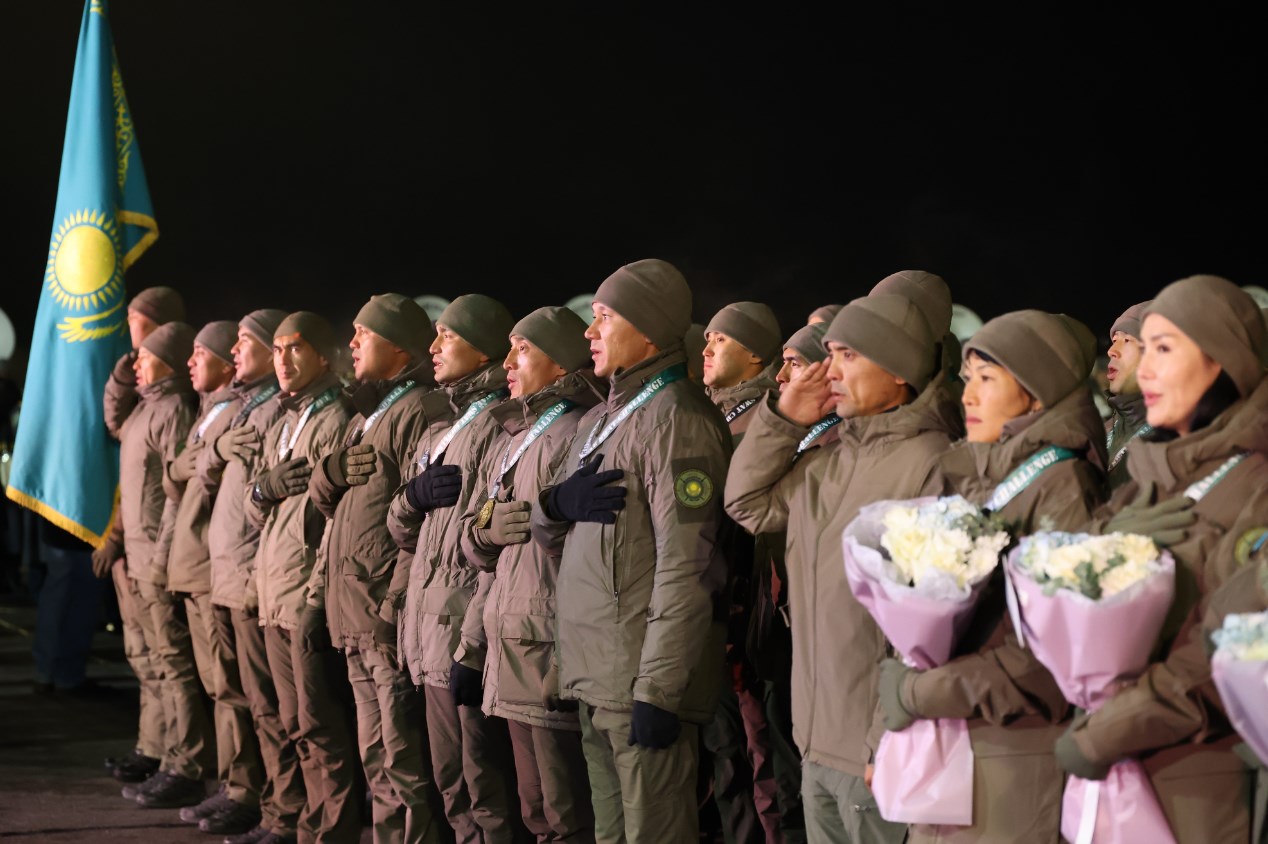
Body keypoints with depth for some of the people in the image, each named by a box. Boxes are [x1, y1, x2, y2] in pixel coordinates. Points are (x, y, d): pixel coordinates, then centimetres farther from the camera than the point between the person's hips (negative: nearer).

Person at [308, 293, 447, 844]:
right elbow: (323, 495, 15)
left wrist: (397, 598, -20)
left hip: (393, 616, -10)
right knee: (376, 757, 16)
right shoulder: (366, 414, 20)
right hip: (354, 616, 10)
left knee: (405, 763, -5)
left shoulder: (422, 411, -11)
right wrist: (337, 467, -7)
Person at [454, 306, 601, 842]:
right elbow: (476, 546, 20)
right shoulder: (510, 437, 19)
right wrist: (488, 524, 1)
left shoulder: (580, 432, -9)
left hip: (556, 652, -9)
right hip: (509, 651, 9)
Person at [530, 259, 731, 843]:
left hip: (643, 674, -9)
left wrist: (658, 689, -22)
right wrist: (560, 501, -5)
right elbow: (547, 533, 20)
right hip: (594, 673, 9)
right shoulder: (600, 419, 17)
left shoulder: (676, 419, -12)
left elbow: (685, 568, -19)